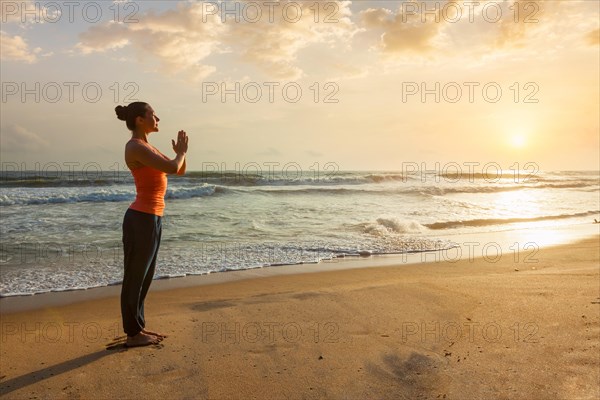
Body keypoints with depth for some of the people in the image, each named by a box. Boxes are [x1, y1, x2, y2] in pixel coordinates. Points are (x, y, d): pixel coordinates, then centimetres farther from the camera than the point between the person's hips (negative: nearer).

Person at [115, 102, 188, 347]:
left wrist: (181, 152, 1)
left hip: (151, 219, 10)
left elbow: (180, 171, 20)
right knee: (134, 278, 3)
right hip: (141, 220, -10)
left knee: (144, 277, 17)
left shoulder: (147, 148, 16)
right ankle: (133, 335, 17)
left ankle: (138, 328, 30)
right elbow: (172, 168, -22)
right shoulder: (135, 147, -15)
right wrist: (181, 151, -2)